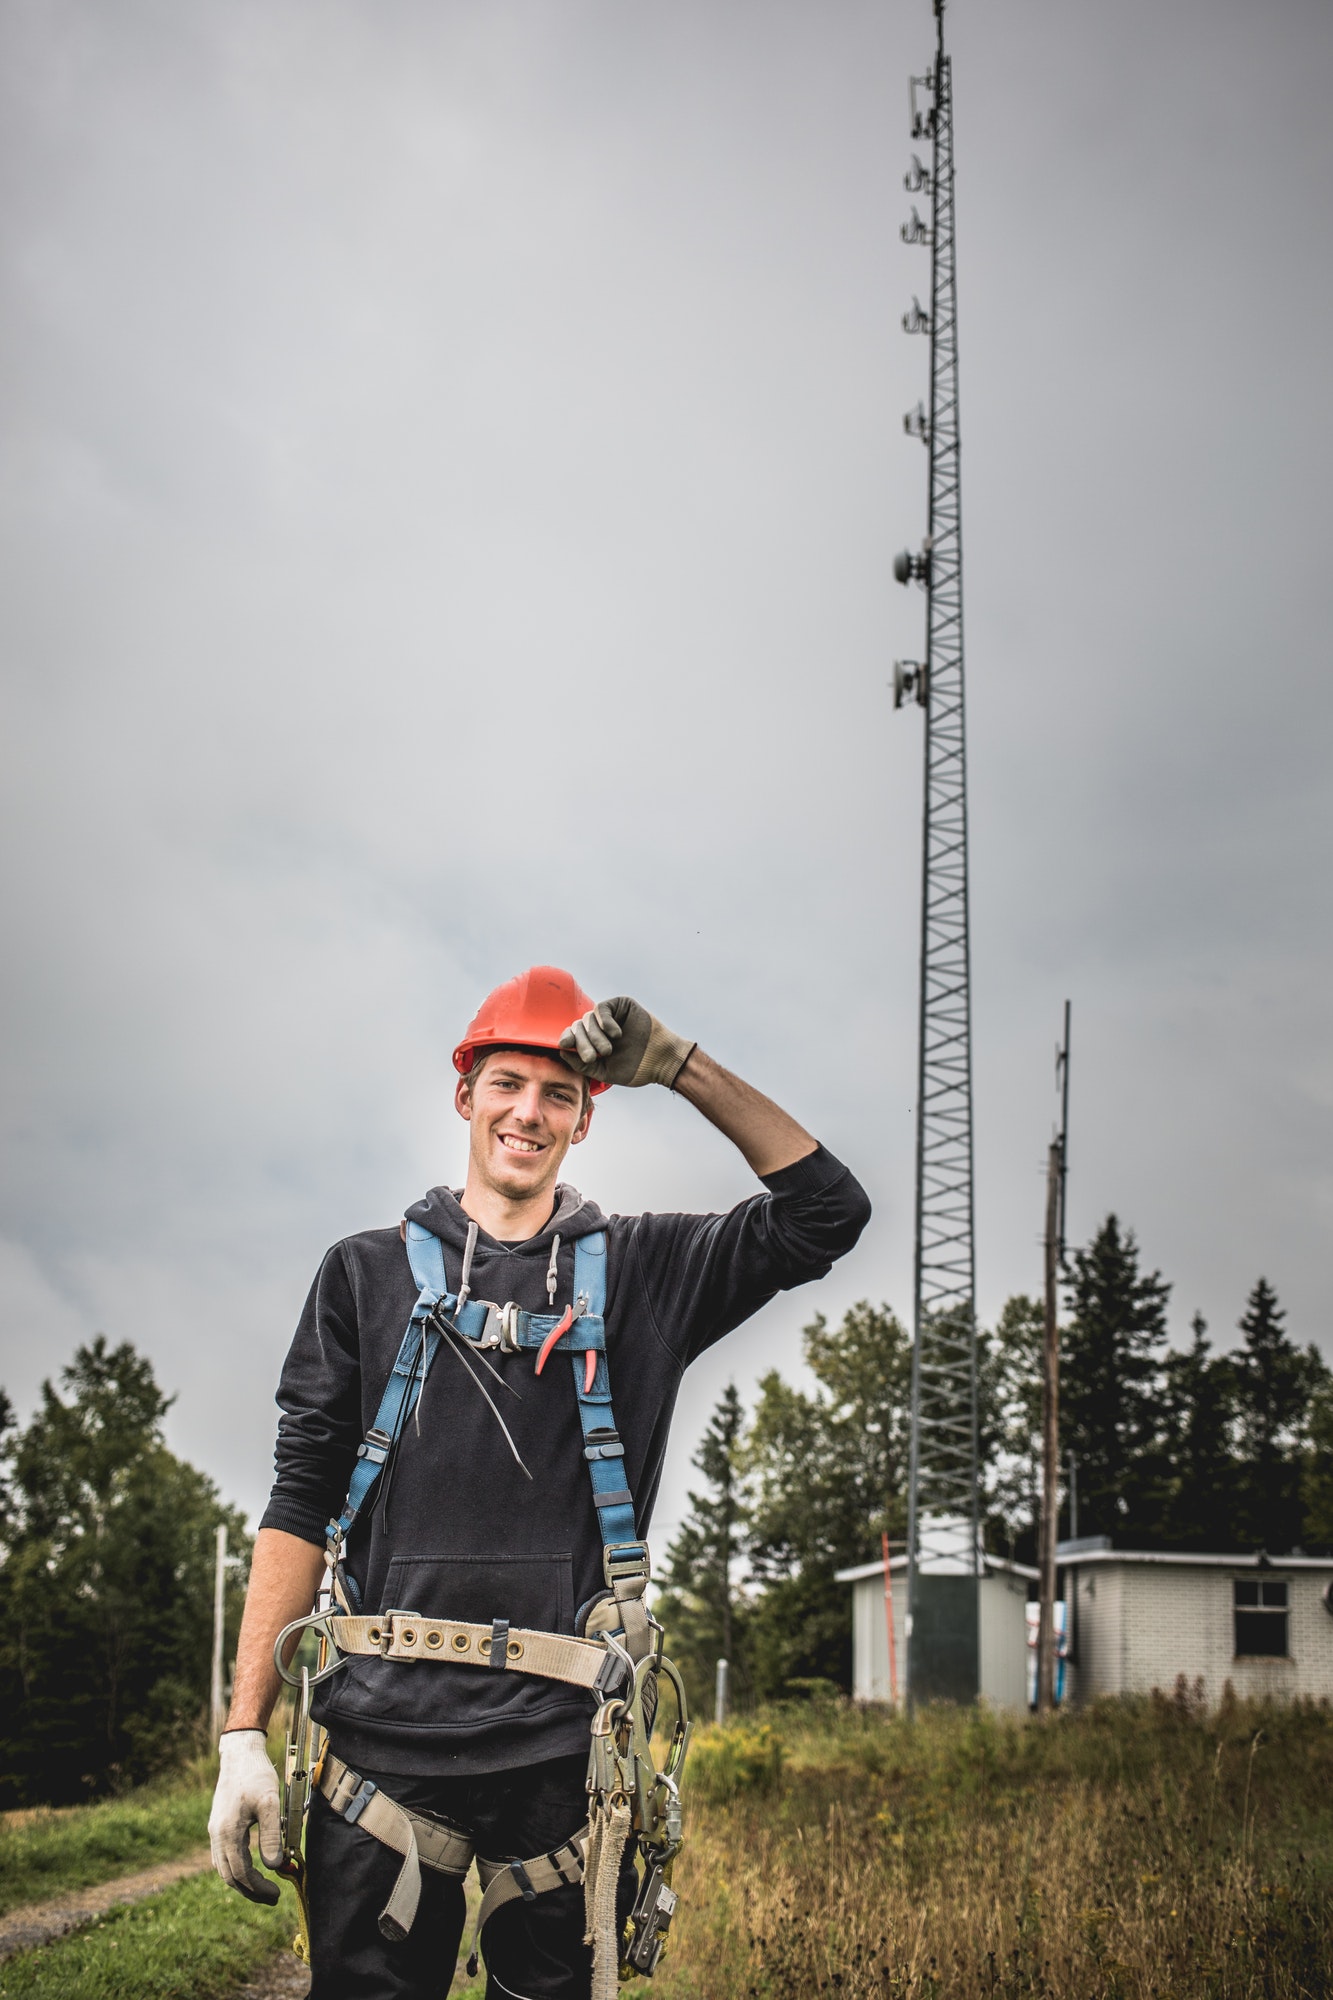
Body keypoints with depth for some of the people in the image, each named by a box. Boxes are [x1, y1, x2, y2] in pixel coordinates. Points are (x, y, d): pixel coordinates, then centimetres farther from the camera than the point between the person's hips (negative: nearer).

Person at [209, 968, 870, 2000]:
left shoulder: (643, 1270, 10)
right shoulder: (370, 1272, 10)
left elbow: (828, 1208, 1)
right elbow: (301, 1504, 5)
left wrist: (679, 1065, -4)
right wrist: (244, 1734, -2)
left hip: (563, 1748, 0)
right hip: (388, 1736, 0)